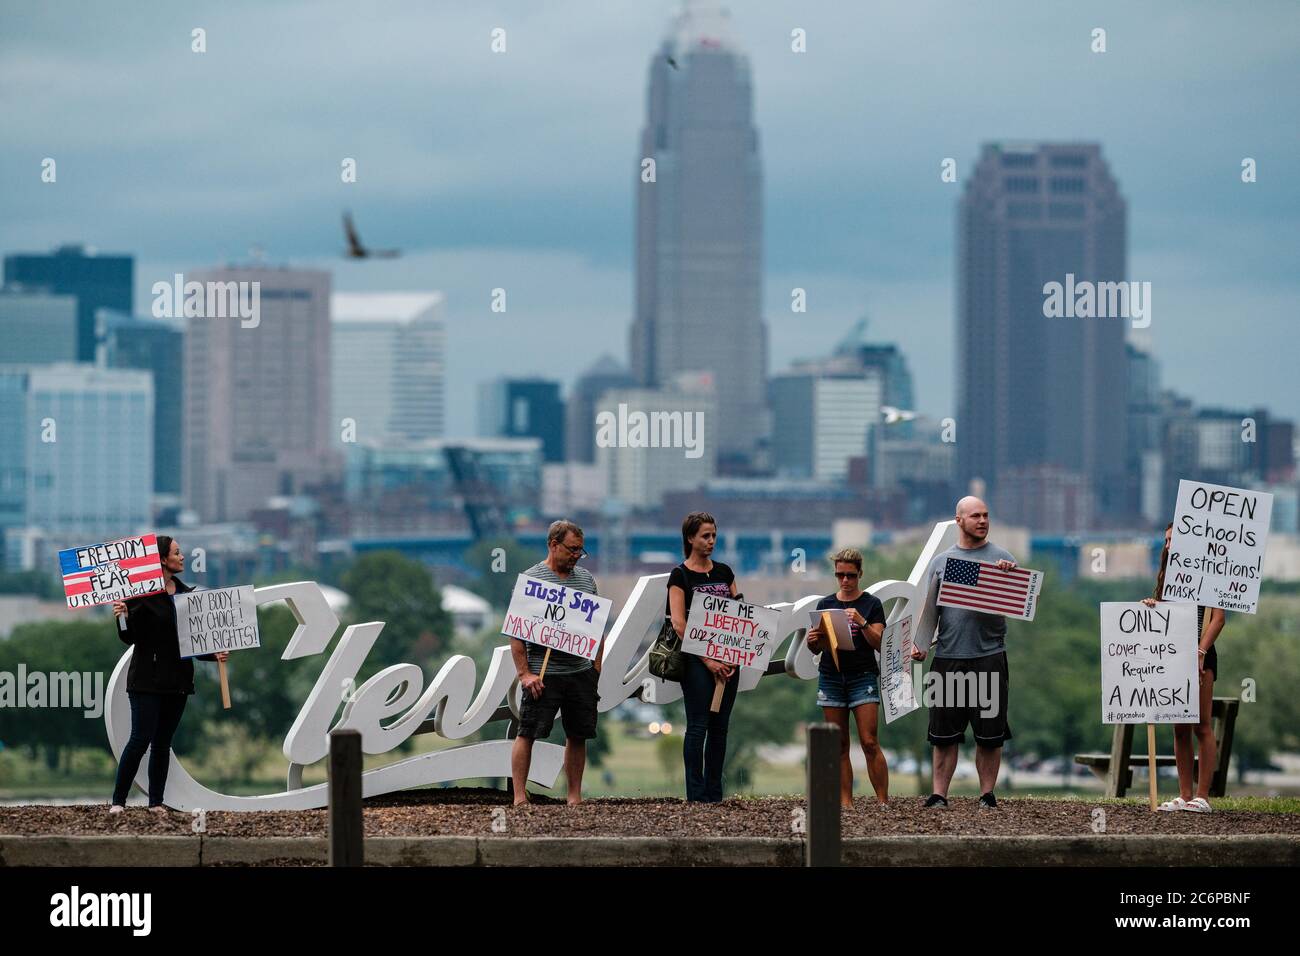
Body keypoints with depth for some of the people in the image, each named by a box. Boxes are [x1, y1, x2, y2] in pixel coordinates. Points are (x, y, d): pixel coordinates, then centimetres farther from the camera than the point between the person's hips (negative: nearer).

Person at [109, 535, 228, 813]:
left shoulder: (186, 593, 12)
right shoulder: (142, 593, -7)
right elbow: (130, 637, -7)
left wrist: (214, 654, 2)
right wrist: (122, 617, -26)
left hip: (177, 679, 6)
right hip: (148, 678, -6)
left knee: (163, 742, 7)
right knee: (141, 739, -10)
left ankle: (156, 802, 10)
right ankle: (118, 801, -4)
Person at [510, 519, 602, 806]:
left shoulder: (586, 579, 13)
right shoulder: (531, 579, -5)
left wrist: (597, 664, 11)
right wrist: (524, 673, -14)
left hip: (581, 673, 5)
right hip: (543, 674, -5)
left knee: (578, 736, 8)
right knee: (528, 733, -5)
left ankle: (575, 796, 15)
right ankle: (520, 797, -3)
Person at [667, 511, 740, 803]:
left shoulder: (724, 572, 13)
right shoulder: (680, 575, -4)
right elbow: (678, 624, -11)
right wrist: (707, 661, -15)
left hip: (727, 658, 5)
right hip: (696, 659, -5)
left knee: (720, 727, 6)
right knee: (698, 726, -6)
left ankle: (714, 794, 11)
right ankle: (696, 794, -4)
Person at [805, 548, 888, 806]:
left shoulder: (872, 604, 3)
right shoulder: (825, 604, 12)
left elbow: (879, 644, -4)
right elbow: (816, 648, 14)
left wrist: (861, 622, -18)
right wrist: (812, 640, -9)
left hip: (863, 676, -3)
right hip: (831, 676, 3)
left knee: (869, 742, -11)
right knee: (839, 746, 1)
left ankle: (883, 801, -6)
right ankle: (845, 802, 2)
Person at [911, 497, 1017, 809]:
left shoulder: (1002, 559, 6)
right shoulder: (941, 561, 12)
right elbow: (929, 607, 12)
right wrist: (919, 643, 0)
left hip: (989, 654, -1)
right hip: (948, 656, 1)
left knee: (989, 734, 2)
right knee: (944, 733, 2)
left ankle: (987, 794, 10)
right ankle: (939, 795, 6)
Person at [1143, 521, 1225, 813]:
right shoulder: (1168, 576, 19)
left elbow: (1218, 617, -12)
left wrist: (1200, 652, -22)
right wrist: (1151, 605, -5)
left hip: (1199, 656, -7)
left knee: (1202, 726, -8)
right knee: (1180, 729, 6)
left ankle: (1202, 797, -8)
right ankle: (1184, 796, 8)